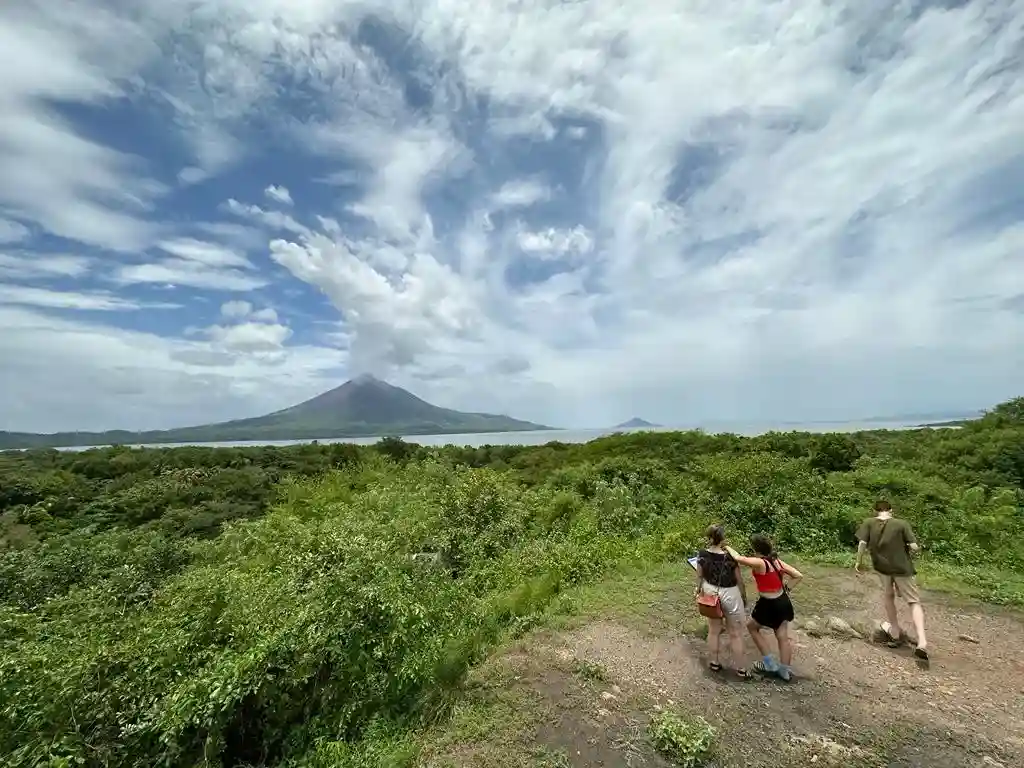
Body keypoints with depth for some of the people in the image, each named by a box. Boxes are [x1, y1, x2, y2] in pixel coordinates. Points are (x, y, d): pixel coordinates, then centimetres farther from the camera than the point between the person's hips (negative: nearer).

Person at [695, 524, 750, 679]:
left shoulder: (702, 554, -14)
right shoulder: (730, 557, -25)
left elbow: (700, 576, 0)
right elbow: (739, 580, -12)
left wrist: (698, 589, 19)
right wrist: (744, 597, 6)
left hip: (711, 593, 4)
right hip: (730, 595, -4)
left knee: (714, 630, 21)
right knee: (736, 634, 15)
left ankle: (714, 663, 34)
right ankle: (740, 669, 28)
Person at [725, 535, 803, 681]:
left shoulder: (759, 563, -25)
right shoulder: (777, 561, -3)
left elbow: (738, 558, -32)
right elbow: (798, 576, 1)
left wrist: (728, 548, -15)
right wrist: (786, 588, 5)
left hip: (769, 605, -7)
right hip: (783, 602, 7)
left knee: (752, 627, 18)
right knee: (783, 636, 18)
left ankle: (769, 663, 24)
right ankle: (785, 670, 31)